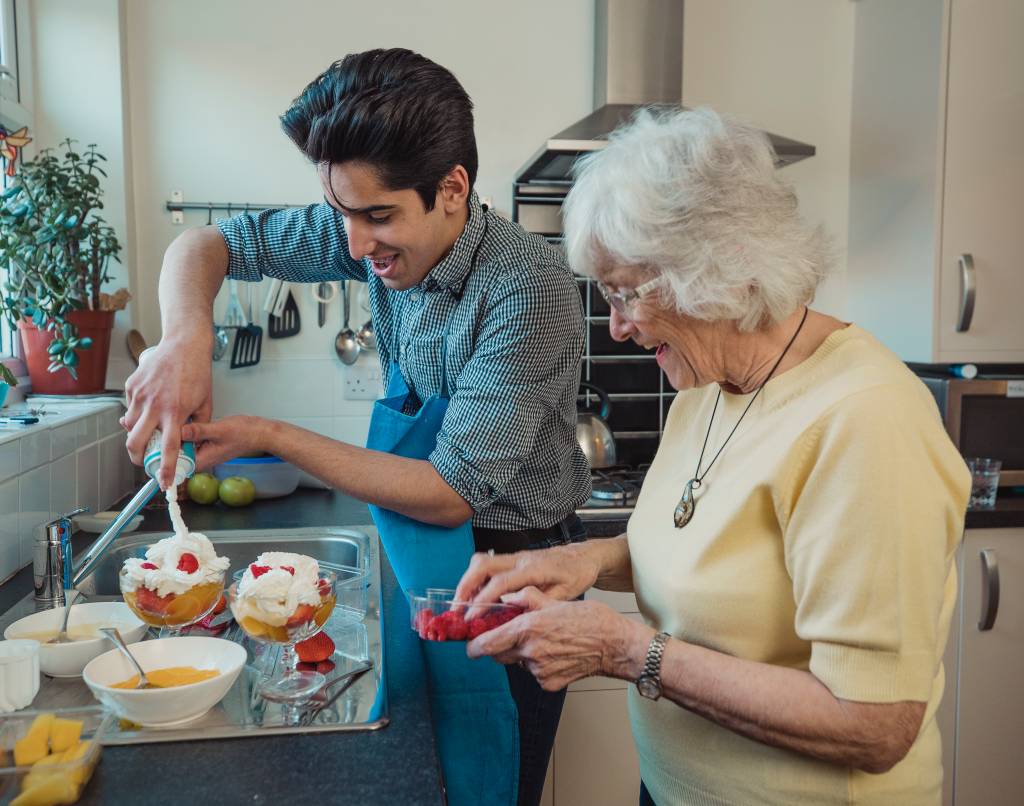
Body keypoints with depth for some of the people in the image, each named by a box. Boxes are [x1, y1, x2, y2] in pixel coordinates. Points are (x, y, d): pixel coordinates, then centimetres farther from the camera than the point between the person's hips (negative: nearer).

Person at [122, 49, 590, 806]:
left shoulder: (530, 288, -28)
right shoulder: (384, 234, -9)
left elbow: (452, 494, -26)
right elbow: (205, 244, 0)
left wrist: (273, 437, -22)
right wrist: (187, 335, -22)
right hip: (425, 569, 7)